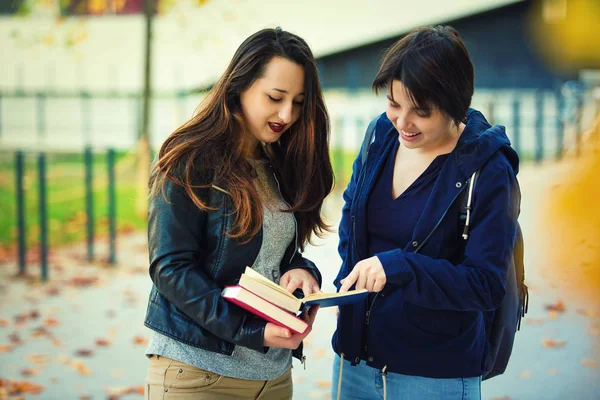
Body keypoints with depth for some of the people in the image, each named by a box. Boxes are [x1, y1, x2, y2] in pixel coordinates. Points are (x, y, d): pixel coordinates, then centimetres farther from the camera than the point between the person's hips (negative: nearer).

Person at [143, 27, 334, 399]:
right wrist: (250, 331, -23)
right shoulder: (191, 160, -10)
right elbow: (170, 268, -15)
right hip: (197, 368, -6)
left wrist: (302, 269, -10)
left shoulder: (282, 166, 9)